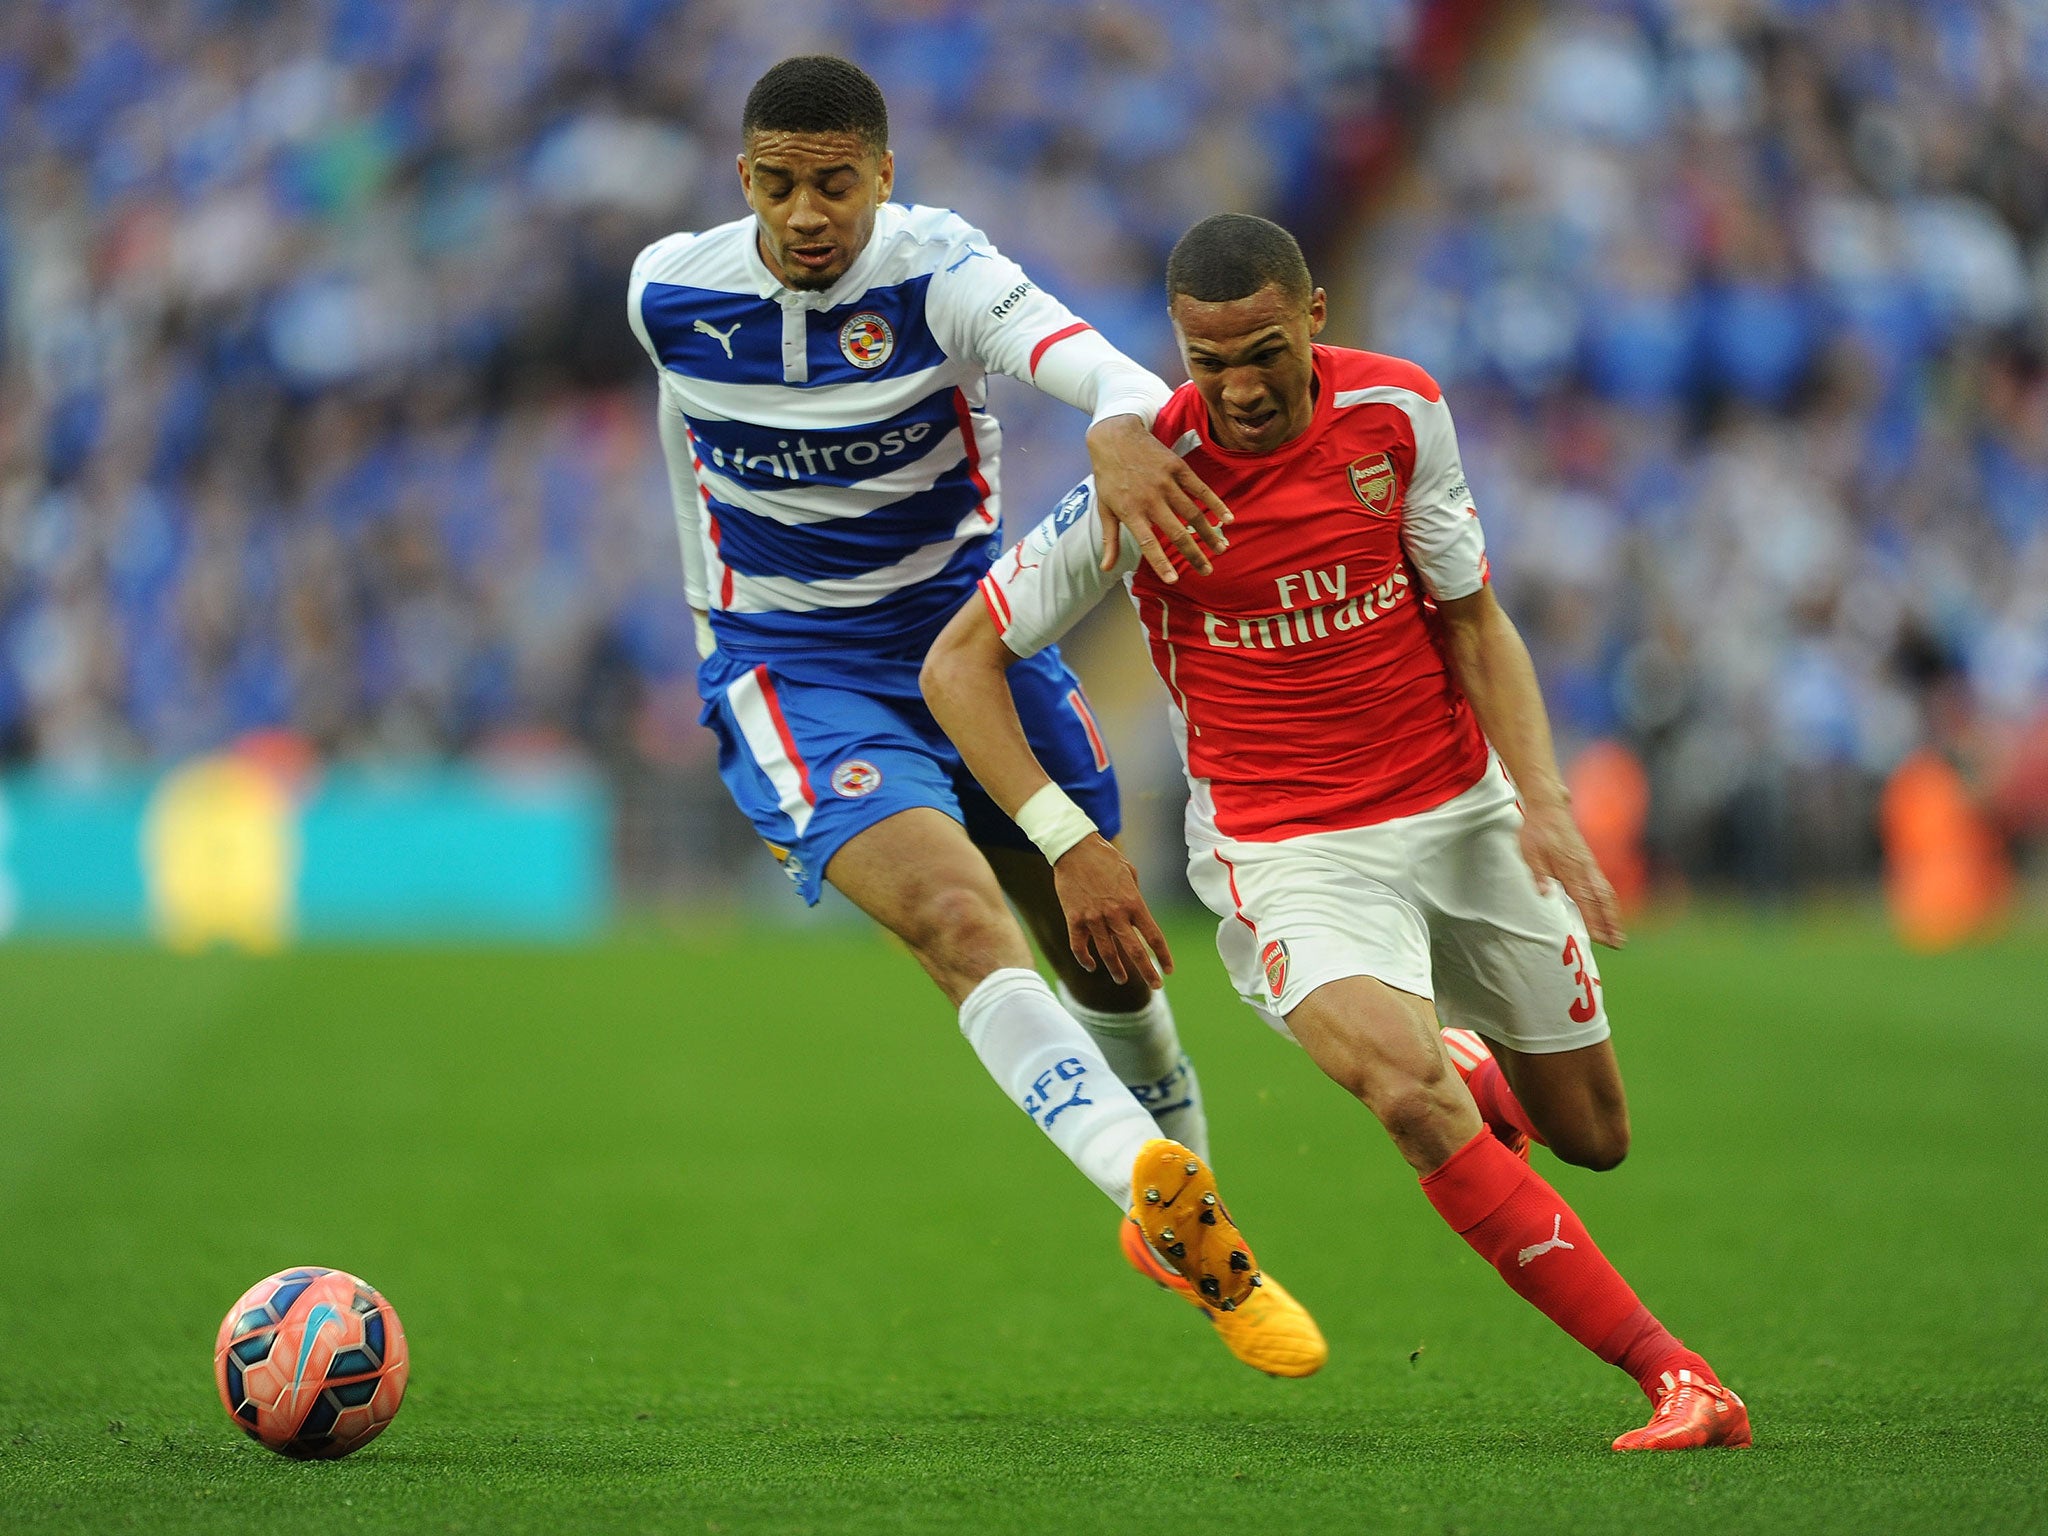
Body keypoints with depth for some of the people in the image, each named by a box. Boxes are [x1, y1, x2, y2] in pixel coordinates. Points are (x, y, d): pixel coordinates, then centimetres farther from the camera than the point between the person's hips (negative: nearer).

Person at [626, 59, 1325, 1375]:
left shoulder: (934, 271, -17)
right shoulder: (672, 295, -8)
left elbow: (1064, 346, -39)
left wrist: (1122, 425, -63)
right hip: (794, 673, -1)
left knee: (1107, 956, 13)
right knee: (959, 919, -27)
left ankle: (1177, 1196, 42)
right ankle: (1180, 1213, -45)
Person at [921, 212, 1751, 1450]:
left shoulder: (1398, 410, -7)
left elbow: (1475, 620, 3)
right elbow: (959, 662, -10)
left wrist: (1544, 799, -11)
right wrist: (1072, 845, -18)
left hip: (1464, 815, 4)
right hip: (1290, 856, -4)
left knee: (1593, 1136, 9)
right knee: (1408, 1094, -30)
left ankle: (1479, 1060, 47)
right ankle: (1669, 1372, -28)